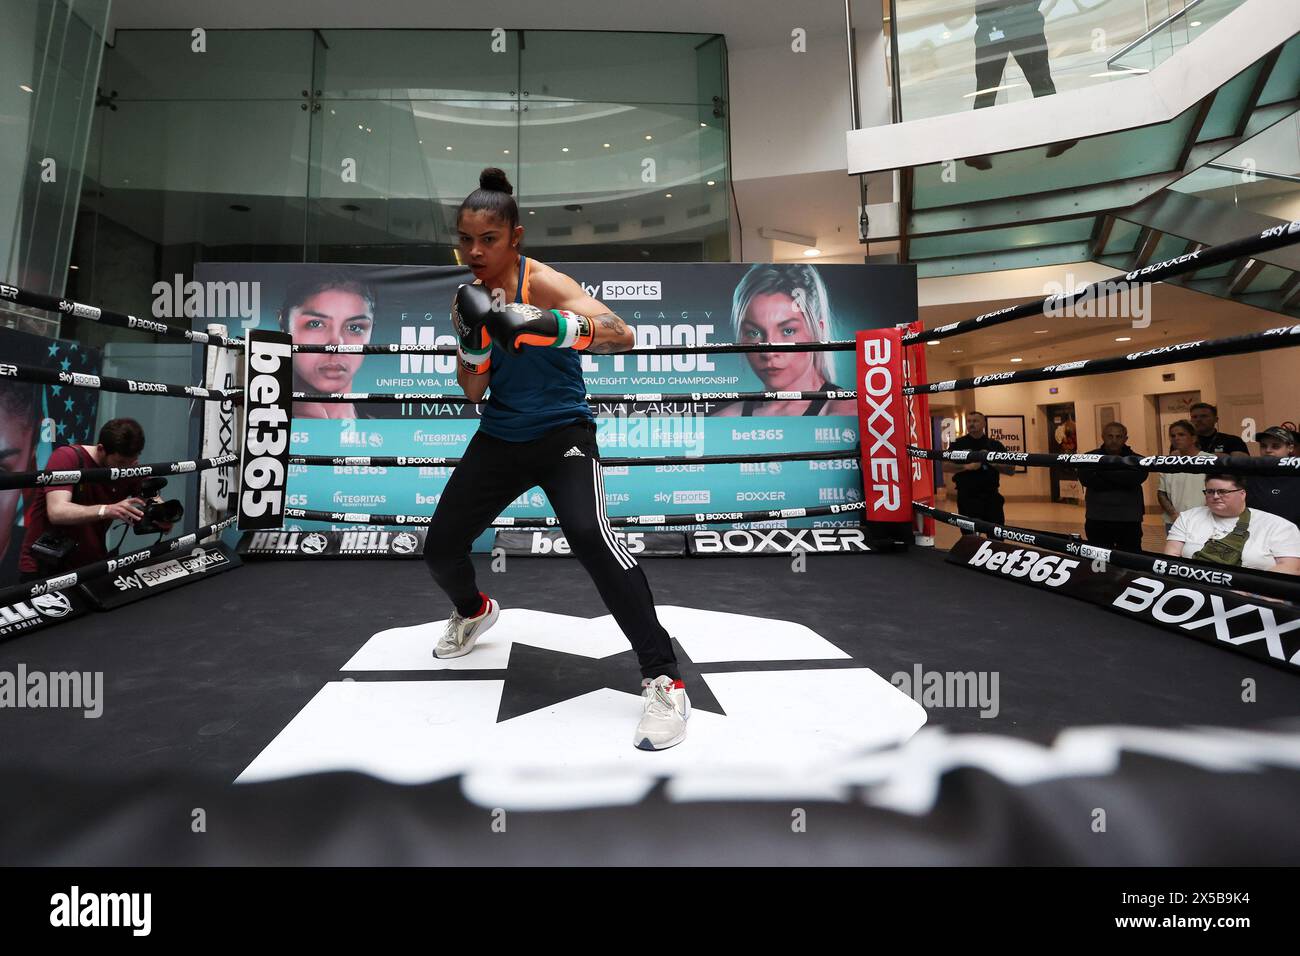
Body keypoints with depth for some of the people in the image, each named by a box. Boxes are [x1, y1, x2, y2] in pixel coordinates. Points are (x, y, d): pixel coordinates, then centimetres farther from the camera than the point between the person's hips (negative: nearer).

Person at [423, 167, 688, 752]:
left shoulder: (545, 283, -13)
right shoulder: (468, 298, 4)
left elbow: (623, 337, -29)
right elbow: (473, 392, 3)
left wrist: (551, 328, -46)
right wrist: (474, 341, -17)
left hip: (562, 432, -6)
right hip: (499, 439, 6)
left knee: (589, 536, -31)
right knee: (440, 547, 8)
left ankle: (664, 681, -21)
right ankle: (473, 612, 44)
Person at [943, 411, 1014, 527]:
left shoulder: (995, 445, 8)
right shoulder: (958, 444, 2)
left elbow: (1011, 469, 5)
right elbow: (945, 467, -6)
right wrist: (967, 466, -19)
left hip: (991, 496, 2)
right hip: (967, 497, -2)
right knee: (970, 534, 2)